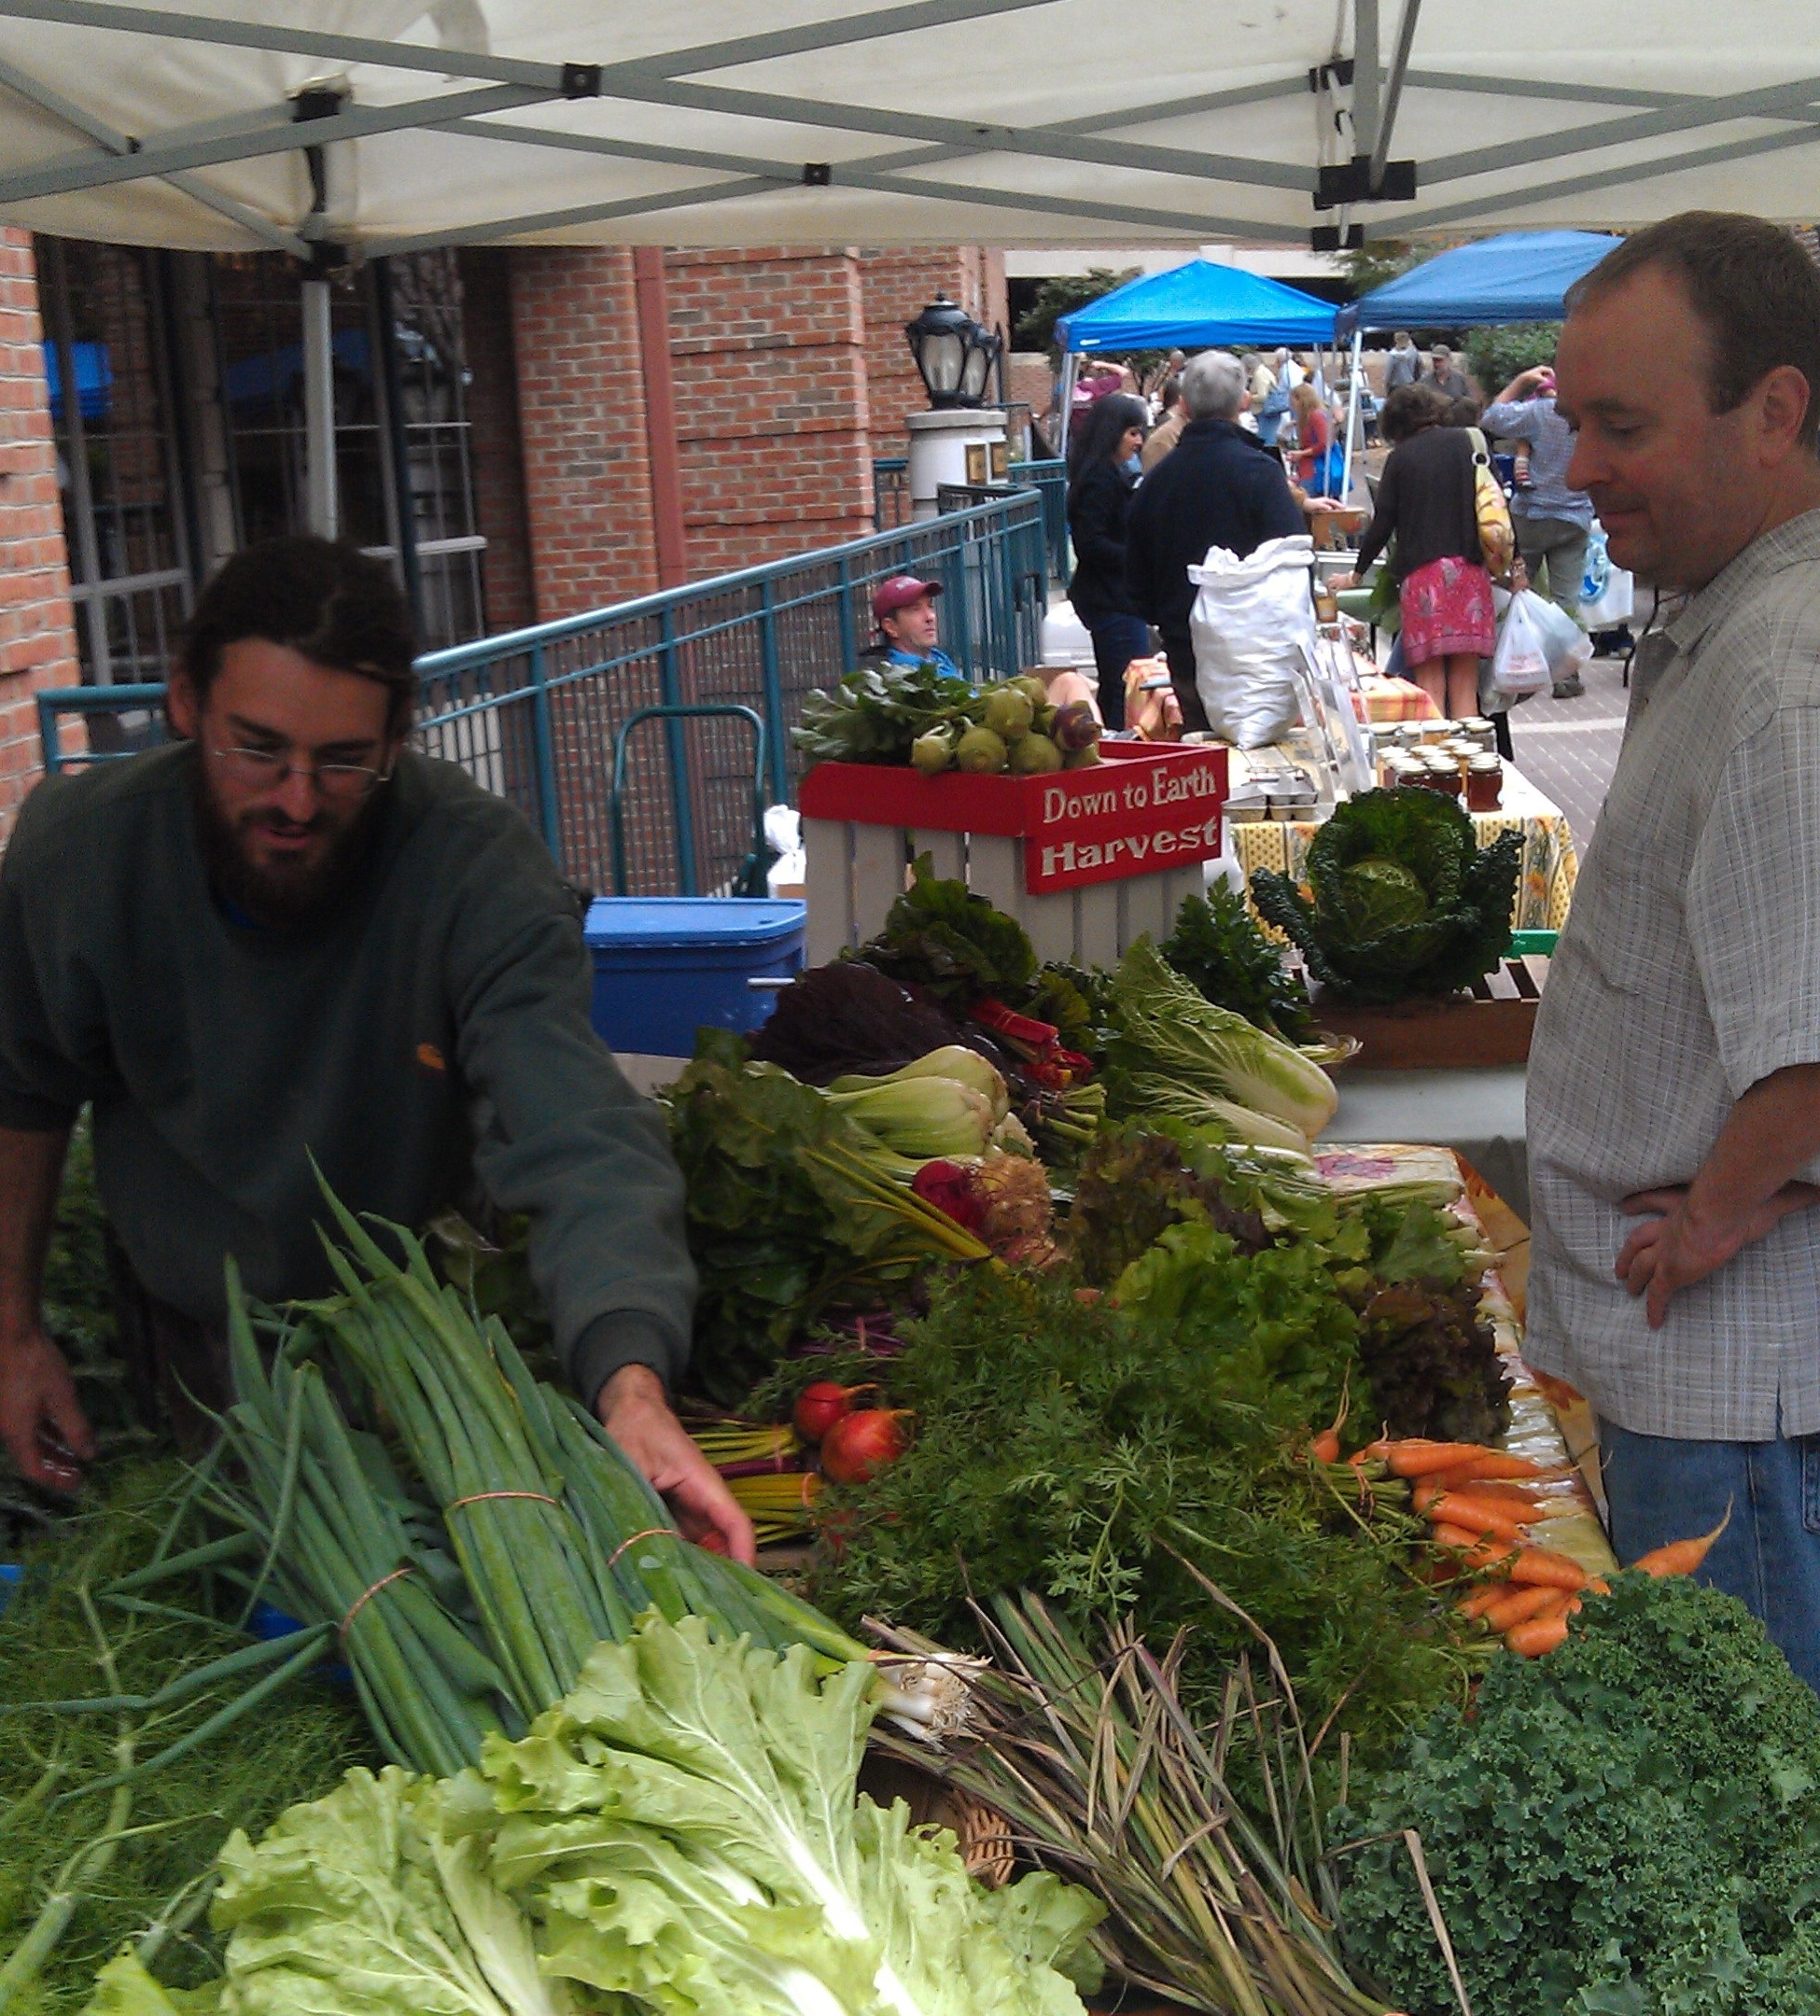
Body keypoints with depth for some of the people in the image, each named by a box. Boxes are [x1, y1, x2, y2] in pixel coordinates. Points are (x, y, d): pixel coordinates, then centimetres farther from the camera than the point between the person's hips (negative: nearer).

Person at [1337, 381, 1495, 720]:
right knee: (1465, 682, 4)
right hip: (1470, 567, 2)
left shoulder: (1401, 457, 5)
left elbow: (1382, 524, 5)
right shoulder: (1465, 443, 10)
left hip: (1422, 572, -2)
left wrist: (1357, 573, 17)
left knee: (1430, 681, -2)